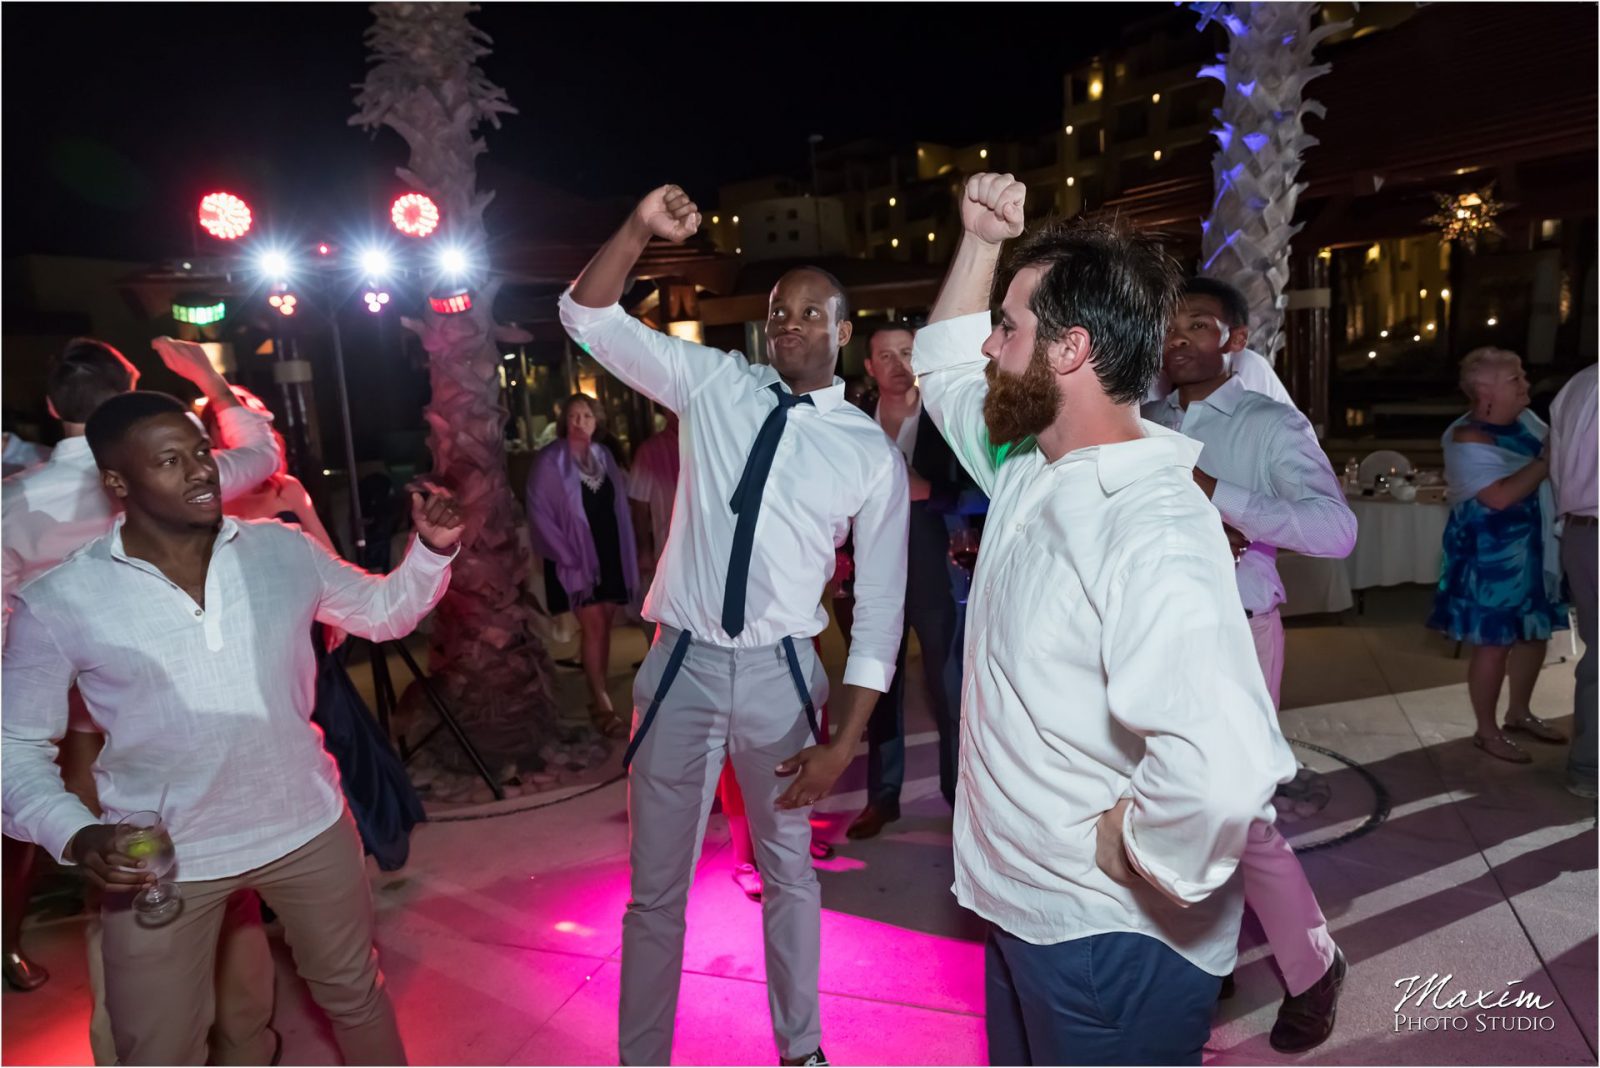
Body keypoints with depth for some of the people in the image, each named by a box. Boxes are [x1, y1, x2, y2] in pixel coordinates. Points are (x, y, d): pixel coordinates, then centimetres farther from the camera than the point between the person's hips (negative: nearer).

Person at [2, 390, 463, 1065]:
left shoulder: (284, 550, -6)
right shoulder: (58, 603, -12)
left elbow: (383, 610, 6)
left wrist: (433, 550, -11)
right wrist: (73, 834, -20)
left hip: (307, 827, 2)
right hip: (160, 858, -1)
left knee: (355, 995, 22)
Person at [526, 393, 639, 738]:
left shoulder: (604, 456, 7)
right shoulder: (549, 461, -9)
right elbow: (539, 514, -11)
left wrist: (626, 553, 4)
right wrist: (568, 557, -15)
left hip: (609, 553, 5)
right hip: (577, 557, -5)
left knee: (605, 624, 8)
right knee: (594, 626, -6)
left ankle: (599, 696, 18)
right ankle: (602, 704, 1)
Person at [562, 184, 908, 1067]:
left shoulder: (872, 454, -3)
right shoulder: (713, 382, 1)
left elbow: (880, 606, -3)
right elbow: (588, 318, 0)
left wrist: (842, 743, -7)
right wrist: (640, 230, -18)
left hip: (779, 674, 0)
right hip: (682, 665, 0)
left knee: (788, 874, 19)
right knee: (656, 886, 11)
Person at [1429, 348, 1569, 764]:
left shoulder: (1525, 419, 6)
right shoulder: (1468, 439, -20)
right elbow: (1500, 496, -27)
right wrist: (1549, 460, -19)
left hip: (1536, 548, 9)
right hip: (1492, 554, -9)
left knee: (1535, 632, 17)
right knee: (1494, 642, -1)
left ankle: (1519, 713, 35)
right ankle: (1487, 731, 13)